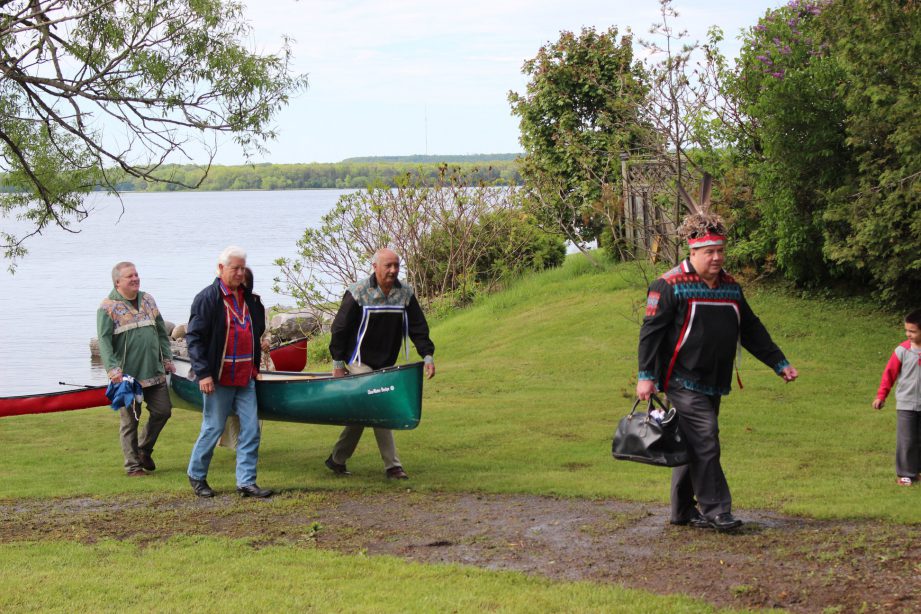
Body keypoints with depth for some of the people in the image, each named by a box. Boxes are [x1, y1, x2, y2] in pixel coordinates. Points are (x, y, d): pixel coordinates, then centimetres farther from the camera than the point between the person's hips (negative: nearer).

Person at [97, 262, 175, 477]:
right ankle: (133, 465, 11)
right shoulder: (108, 307, -7)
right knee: (130, 421, 1)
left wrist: (167, 359, 14)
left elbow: (162, 332, 18)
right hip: (127, 376, -6)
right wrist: (113, 369, -23)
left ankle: (144, 449, 29)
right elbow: (104, 341, -14)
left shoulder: (148, 300, 12)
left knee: (163, 411, 8)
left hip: (154, 373, 6)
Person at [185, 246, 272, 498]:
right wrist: (203, 373, -16)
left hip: (245, 378, 6)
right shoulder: (208, 298, -8)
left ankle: (246, 482, 7)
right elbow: (194, 337, -11)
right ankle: (196, 475, 21)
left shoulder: (250, 299, 13)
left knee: (251, 430, 1)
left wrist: (256, 366, 21)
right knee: (213, 429, 2)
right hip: (218, 379, -6)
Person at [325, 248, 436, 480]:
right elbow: (339, 328, -6)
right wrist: (338, 364, -5)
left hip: (385, 364, 5)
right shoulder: (357, 293, -11)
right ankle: (392, 465, -12)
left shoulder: (405, 293, 0)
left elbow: (418, 328, 3)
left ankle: (337, 460, 25)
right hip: (360, 361, -5)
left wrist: (427, 355, -8)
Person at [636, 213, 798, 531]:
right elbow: (651, 331, -9)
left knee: (694, 446, 10)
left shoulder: (731, 287, 14)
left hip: (713, 384, 7)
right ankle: (715, 510, -12)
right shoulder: (669, 285, -8)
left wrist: (779, 363, 20)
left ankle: (683, 511, 18)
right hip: (682, 382, -7)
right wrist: (646, 376, -15)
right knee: (704, 440, -15)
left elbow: (751, 330, 22)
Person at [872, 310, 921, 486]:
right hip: (906, 404, -2)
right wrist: (881, 395, -4)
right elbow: (889, 373, -2)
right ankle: (905, 474, 6)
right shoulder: (902, 350, -8)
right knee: (906, 440, -2)